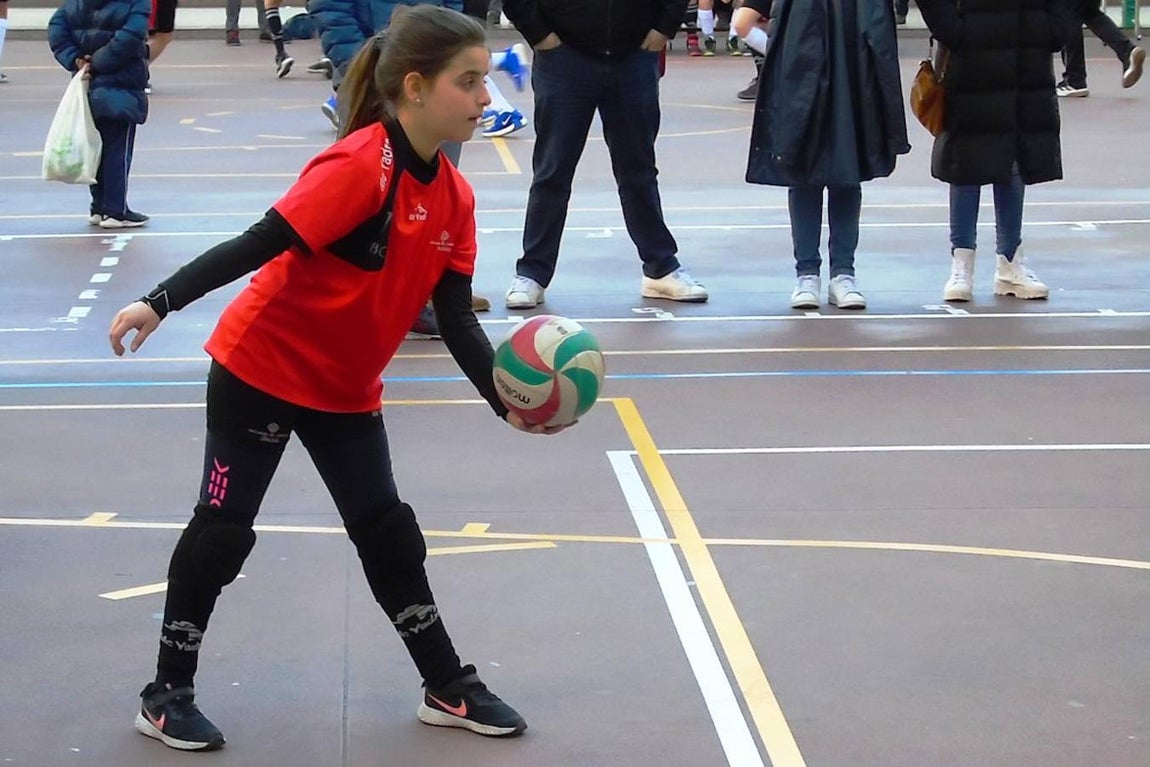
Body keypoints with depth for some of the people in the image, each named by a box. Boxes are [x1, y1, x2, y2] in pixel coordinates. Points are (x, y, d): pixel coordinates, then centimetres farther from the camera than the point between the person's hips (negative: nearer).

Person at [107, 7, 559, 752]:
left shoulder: (454, 197, -2)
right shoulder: (357, 167, -26)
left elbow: (456, 318, -2)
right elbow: (260, 244, -28)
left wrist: (504, 397, -14)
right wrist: (161, 303, -32)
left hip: (346, 389, 7)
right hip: (260, 368, -7)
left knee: (389, 532, 10)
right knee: (224, 528, 0)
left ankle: (448, 689, 20)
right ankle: (167, 694, 13)